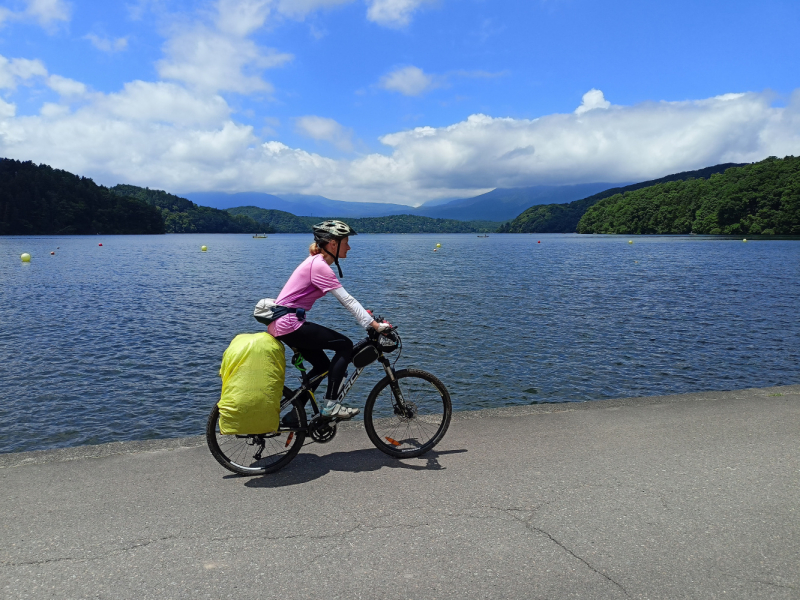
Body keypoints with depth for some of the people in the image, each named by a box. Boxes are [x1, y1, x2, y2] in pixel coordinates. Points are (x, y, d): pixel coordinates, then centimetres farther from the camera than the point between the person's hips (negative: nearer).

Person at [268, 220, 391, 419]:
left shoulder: (318, 262, 13)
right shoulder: (320, 266, -17)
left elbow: (345, 299, 16)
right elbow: (347, 300, -21)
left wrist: (369, 319, 13)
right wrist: (374, 325, -21)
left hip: (282, 323, 10)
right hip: (288, 323, -10)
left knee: (322, 365, 16)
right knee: (345, 345, -9)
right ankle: (330, 405, -7)